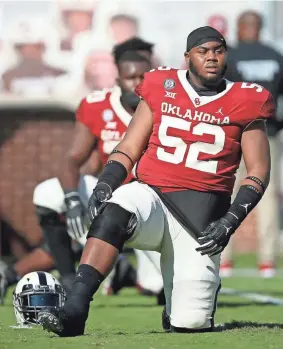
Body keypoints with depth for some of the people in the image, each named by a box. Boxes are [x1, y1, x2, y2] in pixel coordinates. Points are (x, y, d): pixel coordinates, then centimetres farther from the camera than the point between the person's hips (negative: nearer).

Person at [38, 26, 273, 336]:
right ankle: (73, 312, -44)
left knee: (190, 323, -9)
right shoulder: (161, 89, 8)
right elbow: (129, 149, 10)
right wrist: (104, 185, -9)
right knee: (114, 211, -38)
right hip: (152, 195, 0)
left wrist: (230, 222, -8)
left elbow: (259, 171, 5)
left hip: (201, 215, 0)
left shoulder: (244, 103, 4)